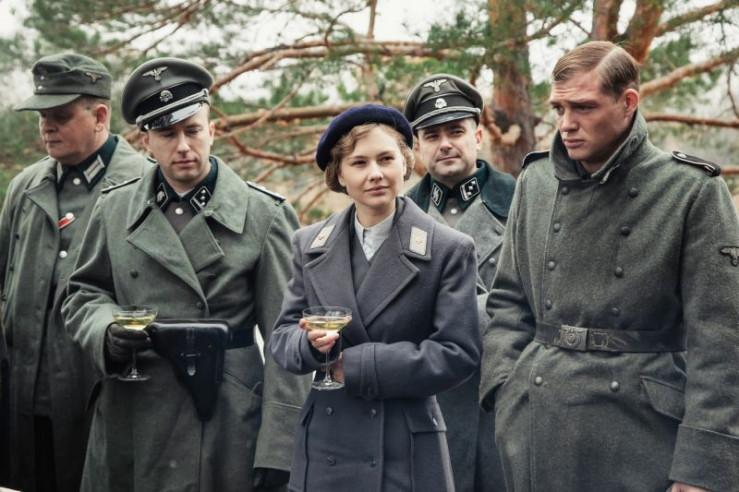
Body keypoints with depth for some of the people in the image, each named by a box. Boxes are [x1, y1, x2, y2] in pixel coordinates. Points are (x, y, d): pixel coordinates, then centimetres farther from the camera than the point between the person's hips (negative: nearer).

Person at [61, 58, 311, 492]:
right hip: (133, 415, 3)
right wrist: (108, 333, -9)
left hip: (228, 419, -2)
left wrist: (278, 450, -11)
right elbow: (85, 293, 15)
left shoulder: (265, 215, -3)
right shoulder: (114, 210, 7)